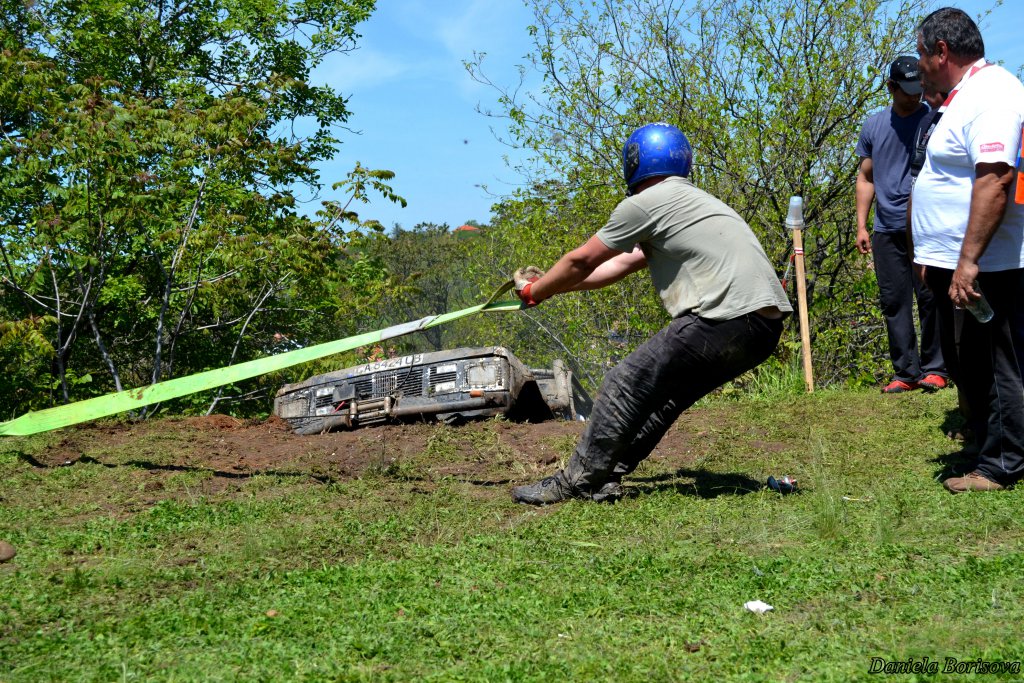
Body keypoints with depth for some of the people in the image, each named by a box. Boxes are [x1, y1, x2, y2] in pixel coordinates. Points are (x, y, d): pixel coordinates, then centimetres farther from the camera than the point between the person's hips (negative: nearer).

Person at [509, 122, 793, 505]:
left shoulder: (646, 202, 0)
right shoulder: (689, 200, 29)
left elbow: (582, 262, 8)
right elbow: (622, 265, 33)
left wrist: (535, 292, 26)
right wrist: (549, 284, 36)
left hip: (728, 321, -9)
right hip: (766, 326, 9)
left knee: (626, 384, -1)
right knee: (665, 391, 19)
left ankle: (578, 481, 4)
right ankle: (606, 475, 21)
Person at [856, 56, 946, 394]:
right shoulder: (873, 125, 11)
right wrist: (861, 225, 9)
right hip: (887, 230, 4)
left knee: (930, 298, -4)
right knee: (894, 303, 5)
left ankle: (934, 369, 6)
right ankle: (906, 373, 11)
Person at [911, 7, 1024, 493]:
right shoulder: (963, 96, 17)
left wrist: (968, 261, -30)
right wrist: (934, 254, 23)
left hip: (983, 269, -11)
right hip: (955, 267, 11)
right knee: (968, 366, 17)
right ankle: (985, 451, 28)